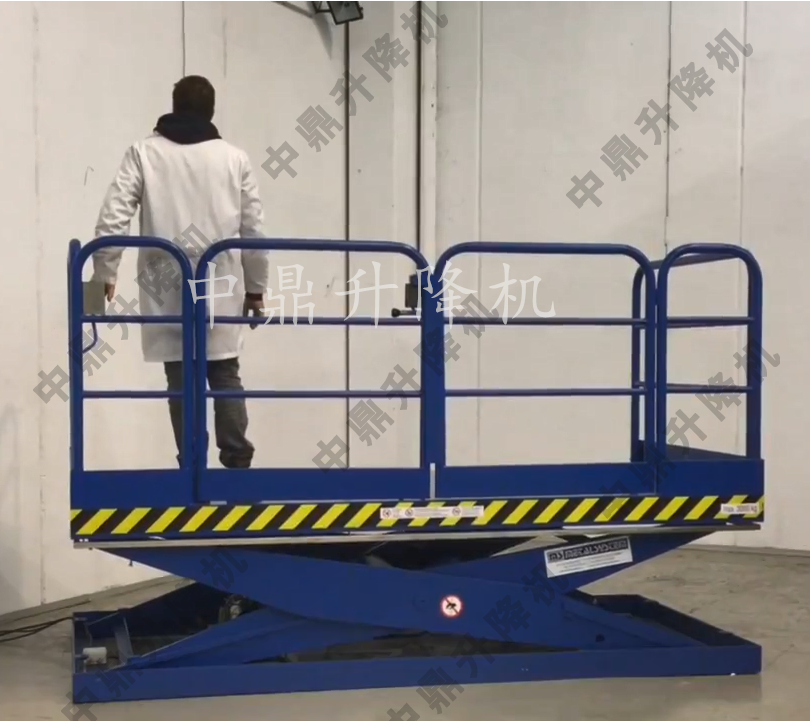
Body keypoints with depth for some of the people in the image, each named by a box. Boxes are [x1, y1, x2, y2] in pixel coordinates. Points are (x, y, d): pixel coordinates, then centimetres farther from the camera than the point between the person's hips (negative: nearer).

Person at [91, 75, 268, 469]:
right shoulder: (235, 157, 5)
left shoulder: (144, 152, 2)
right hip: (221, 289, 1)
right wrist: (256, 286, 15)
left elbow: (112, 219, -6)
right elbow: (254, 229, 6)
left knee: (182, 381, 6)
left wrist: (104, 274, 4)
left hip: (167, 289, -1)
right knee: (225, 376, 11)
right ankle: (238, 461, 3)